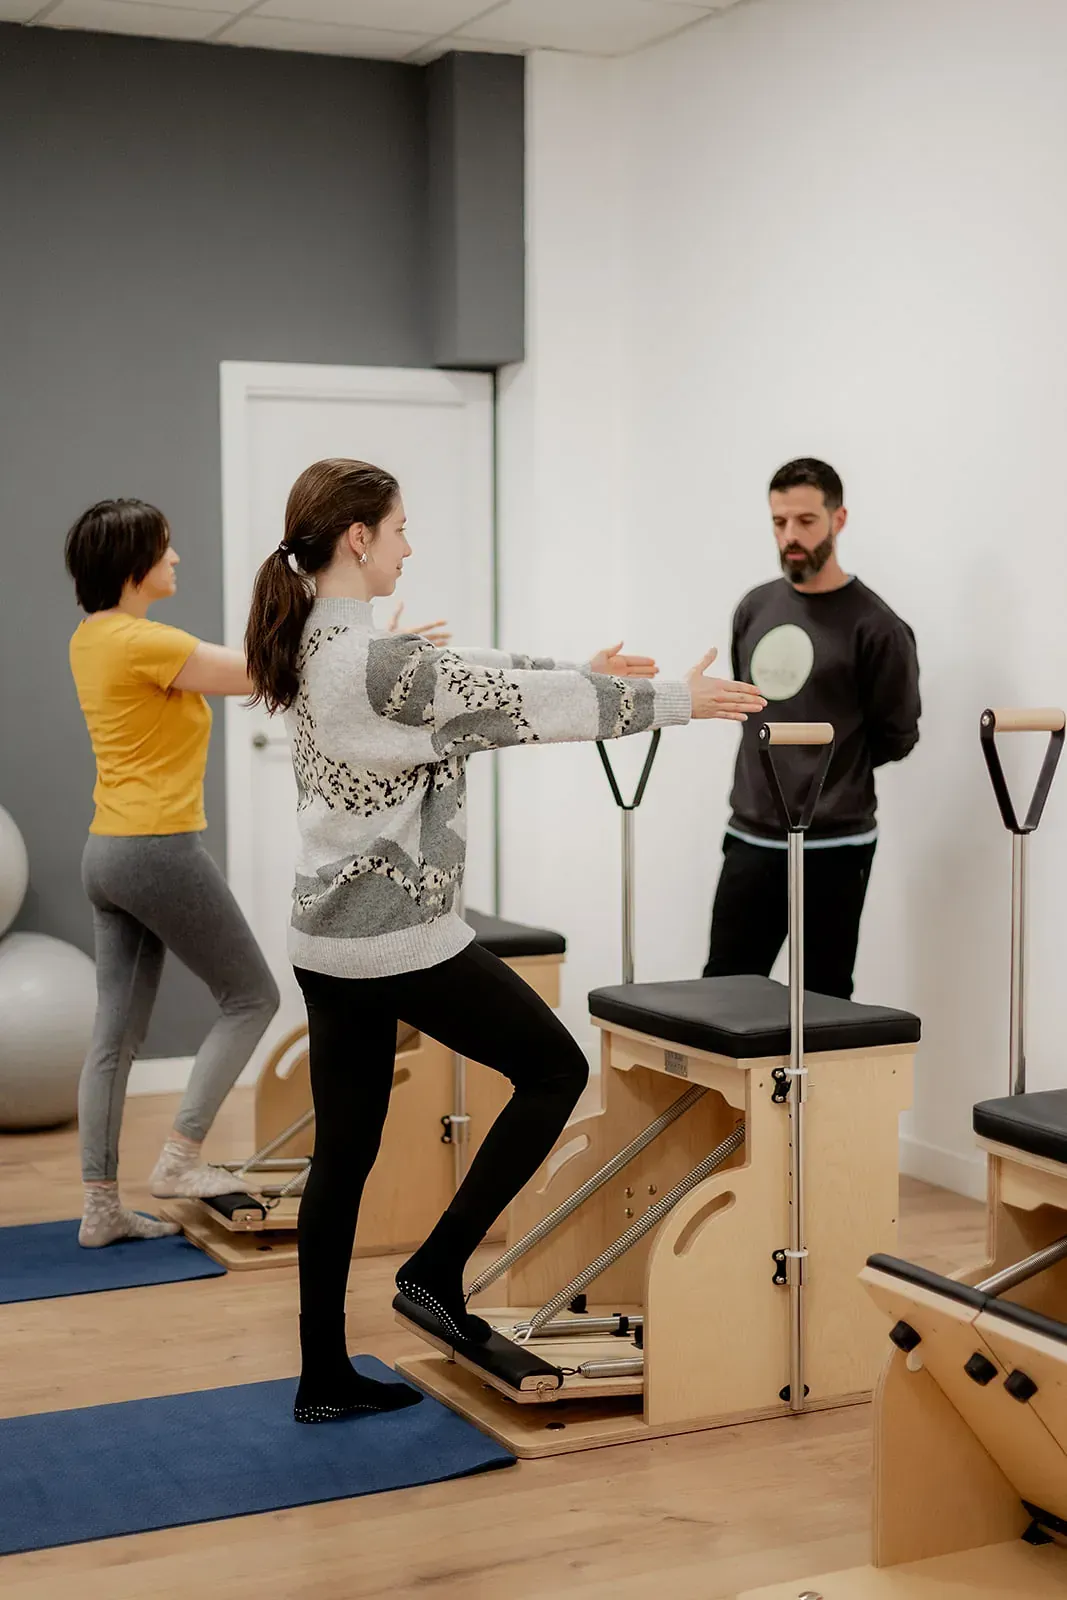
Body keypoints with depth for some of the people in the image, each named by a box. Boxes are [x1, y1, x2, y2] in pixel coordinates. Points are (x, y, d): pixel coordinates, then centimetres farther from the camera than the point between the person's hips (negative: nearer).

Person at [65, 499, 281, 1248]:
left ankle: (102, 1206, 13)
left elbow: (221, 677, 15)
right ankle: (180, 1158, 6)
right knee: (252, 997, 6)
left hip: (110, 854, 9)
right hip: (159, 852, -9)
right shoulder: (143, 643, -17)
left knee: (117, 1035, 9)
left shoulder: (93, 639, 11)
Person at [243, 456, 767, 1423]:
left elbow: (472, 680, 19)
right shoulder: (374, 663, -21)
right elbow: (520, 704, -15)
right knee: (555, 1066, 9)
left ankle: (324, 1378, 18)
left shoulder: (313, 648, 8)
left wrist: (582, 672, 27)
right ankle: (437, 1271, 9)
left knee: (344, 1153, 12)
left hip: (329, 936, 9)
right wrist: (674, 701, -4)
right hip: (401, 935, -9)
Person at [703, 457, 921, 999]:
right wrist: (776, 771, 10)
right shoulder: (755, 609, 8)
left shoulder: (873, 626, -9)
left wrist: (832, 773, 2)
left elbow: (897, 737, -4)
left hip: (832, 848, -5)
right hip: (750, 839, 5)